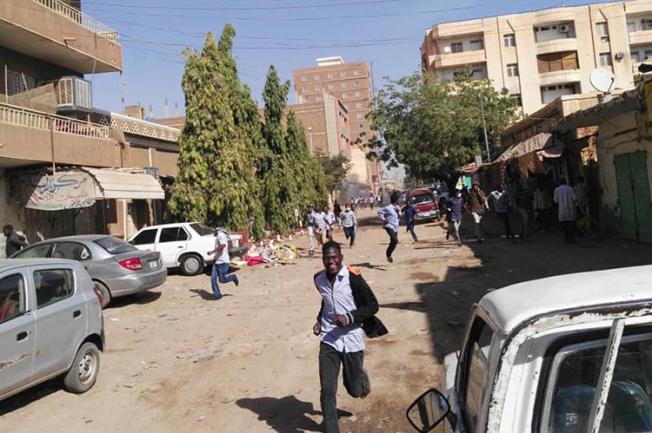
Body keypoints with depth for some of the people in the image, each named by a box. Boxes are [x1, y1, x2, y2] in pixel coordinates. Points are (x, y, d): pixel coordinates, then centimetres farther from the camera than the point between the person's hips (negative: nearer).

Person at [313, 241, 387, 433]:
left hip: (352, 339, -2)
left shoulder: (353, 277, -15)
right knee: (327, 391, -5)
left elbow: (373, 305, -9)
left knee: (355, 390, 13)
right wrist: (320, 320, 3)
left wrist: (349, 317, -21)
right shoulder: (319, 279, 0)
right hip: (328, 339, 3)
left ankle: (362, 379, 49)